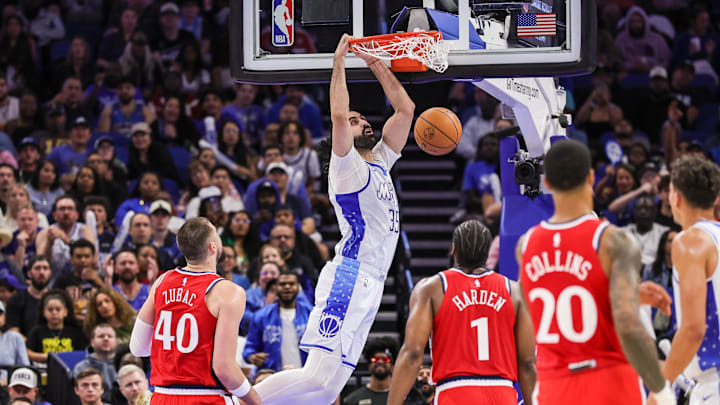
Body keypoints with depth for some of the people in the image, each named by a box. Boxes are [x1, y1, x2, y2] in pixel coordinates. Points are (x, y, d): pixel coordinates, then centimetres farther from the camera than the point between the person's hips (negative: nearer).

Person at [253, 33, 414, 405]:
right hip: (349, 279, -8)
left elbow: (405, 109, 27)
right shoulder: (347, 166, -1)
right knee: (320, 375, -21)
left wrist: (376, 64, 20)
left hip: (369, 285, 8)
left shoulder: (379, 163, 22)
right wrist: (339, 62, -9)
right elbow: (338, 115, -18)